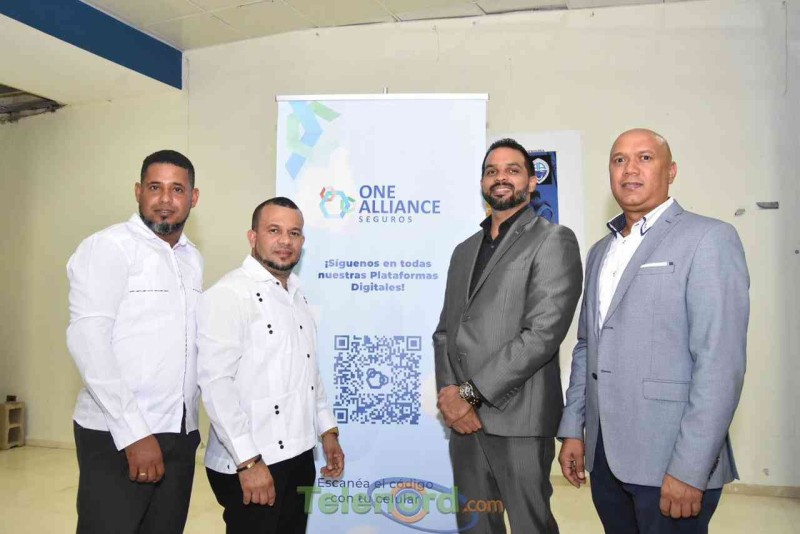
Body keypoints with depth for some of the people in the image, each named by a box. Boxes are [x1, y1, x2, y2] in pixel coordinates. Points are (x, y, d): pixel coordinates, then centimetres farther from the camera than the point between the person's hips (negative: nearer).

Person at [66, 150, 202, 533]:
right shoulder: (107, 247, -8)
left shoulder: (193, 259, 12)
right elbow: (87, 339, -16)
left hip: (181, 434, 6)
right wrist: (134, 432, -20)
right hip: (117, 435, -6)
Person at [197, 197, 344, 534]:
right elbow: (215, 382, -21)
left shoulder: (297, 296, 11)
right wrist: (248, 461, -22)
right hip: (250, 463, -7)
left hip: (299, 456, 8)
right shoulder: (228, 295, -15)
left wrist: (327, 430, 13)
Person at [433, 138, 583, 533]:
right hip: (464, 416, 6)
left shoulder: (553, 240, -4)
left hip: (518, 418, -5)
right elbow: (445, 330, 13)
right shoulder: (464, 250, 16)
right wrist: (448, 393, -4)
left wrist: (470, 393, -14)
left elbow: (544, 333, -15)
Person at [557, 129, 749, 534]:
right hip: (604, 454, 6)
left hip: (669, 461, -6)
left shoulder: (708, 238, -8)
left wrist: (689, 469, -18)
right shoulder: (601, 251, 14)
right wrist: (572, 429, 11)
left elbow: (721, 362, -16)